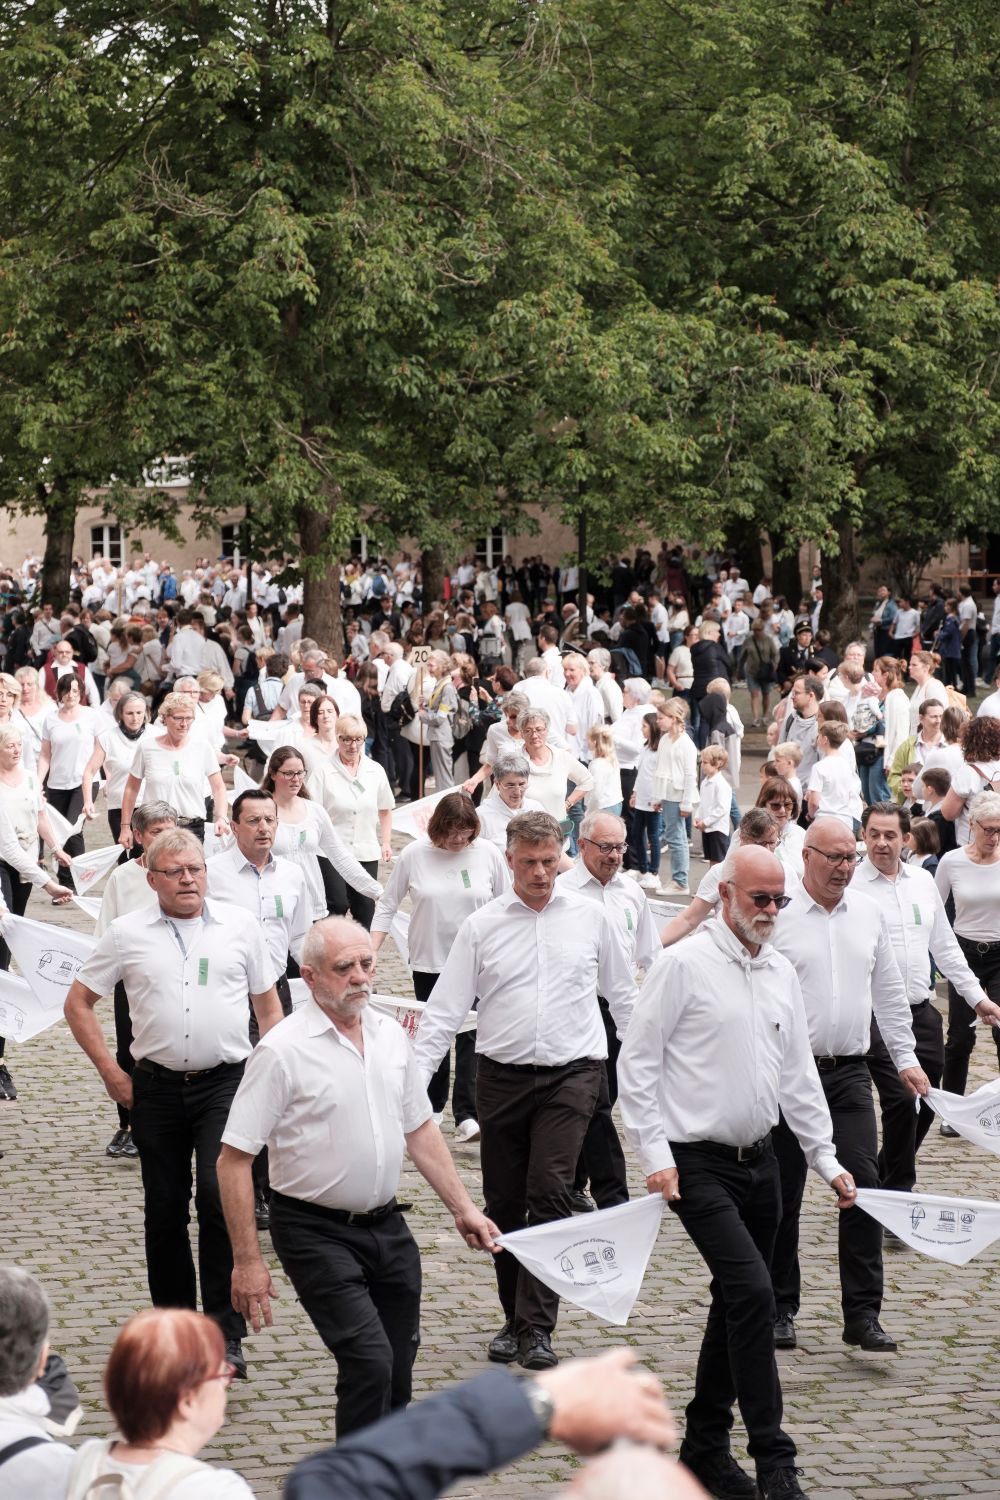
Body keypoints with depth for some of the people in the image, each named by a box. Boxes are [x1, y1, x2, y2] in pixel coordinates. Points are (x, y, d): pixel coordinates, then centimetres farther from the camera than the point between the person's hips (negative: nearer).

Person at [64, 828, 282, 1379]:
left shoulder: (238, 927, 6)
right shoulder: (127, 934, 3)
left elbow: (268, 1004, 16)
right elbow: (78, 1003, 10)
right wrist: (111, 1072, 4)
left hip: (226, 1082, -1)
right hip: (157, 1087, 2)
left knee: (220, 1194, -17)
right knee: (165, 1209, 8)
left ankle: (226, 1334, -14)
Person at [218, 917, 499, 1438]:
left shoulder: (390, 1036, 7)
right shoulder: (283, 1051, -13)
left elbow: (419, 1129, 19)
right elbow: (234, 1160, -13)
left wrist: (463, 1208, 16)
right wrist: (247, 1260, -15)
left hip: (387, 1226, 6)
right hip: (317, 1234, -6)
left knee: (397, 1370, 9)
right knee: (370, 1362, -18)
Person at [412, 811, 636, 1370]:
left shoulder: (590, 918, 5)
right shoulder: (481, 926, 3)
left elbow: (622, 995, 16)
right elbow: (446, 1010, 3)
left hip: (570, 1074, -2)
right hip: (502, 1077, 2)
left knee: (550, 1193, -14)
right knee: (504, 1201, 6)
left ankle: (538, 1325, -12)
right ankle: (515, 1318, 21)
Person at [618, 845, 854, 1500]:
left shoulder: (782, 972, 11)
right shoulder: (684, 965, -9)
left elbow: (799, 1073, 17)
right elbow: (637, 1063, -9)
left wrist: (827, 1159, 13)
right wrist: (656, 1155, -14)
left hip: (760, 1161, 7)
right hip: (699, 1164, -7)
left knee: (737, 1302, 12)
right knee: (752, 1291, -17)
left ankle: (706, 1444, 24)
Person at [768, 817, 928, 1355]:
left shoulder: (867, 913, 10)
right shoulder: (777, 916, -5)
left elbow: (889, 991, 17)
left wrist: (906, 1058, 13)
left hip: (850, 1072, 3)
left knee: (864, 1185, -6)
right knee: (783, 1193, 4)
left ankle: (863, 1315, -3)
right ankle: (780, 1310, 16)